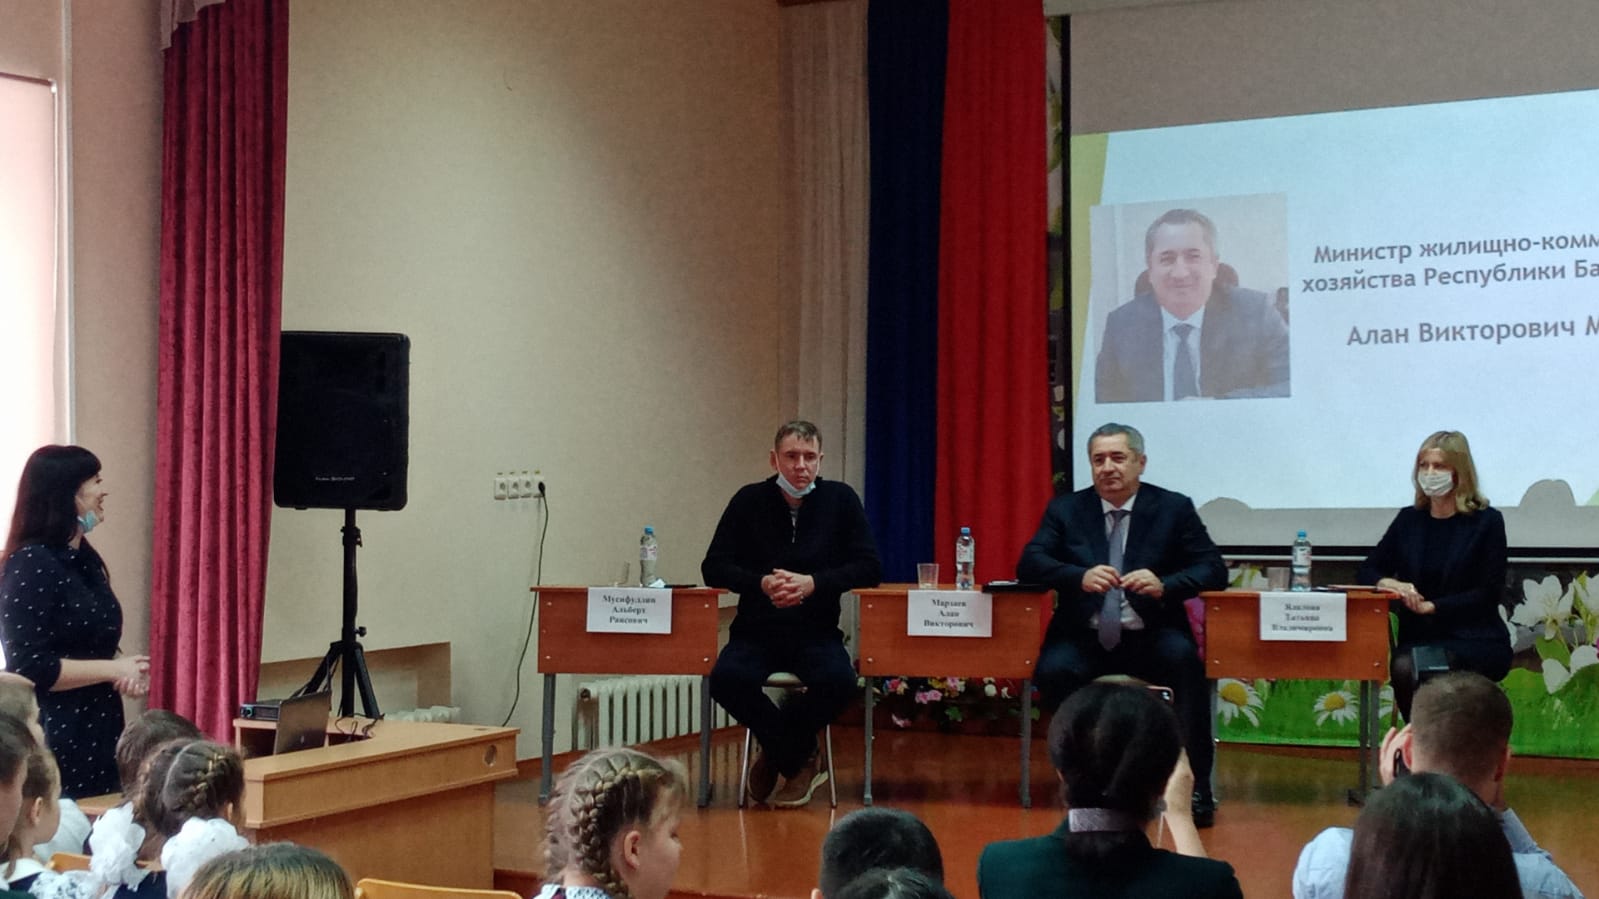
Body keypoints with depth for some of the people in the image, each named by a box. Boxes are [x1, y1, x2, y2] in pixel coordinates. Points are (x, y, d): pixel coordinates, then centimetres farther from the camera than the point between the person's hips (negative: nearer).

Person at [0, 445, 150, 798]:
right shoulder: (30, 566, -15)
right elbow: (29, 668, -21)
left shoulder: (85, 559, 11)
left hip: (98, 731, 9)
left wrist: (123, 670, 4)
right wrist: (112, 669, -16)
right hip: (55, 740, -9)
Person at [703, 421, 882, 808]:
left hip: (816, 634, 0)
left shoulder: (840, 499, 3)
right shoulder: (750, 500, 3)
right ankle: (802, 761, -10)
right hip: (756, 633, 0)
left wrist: (813, 583, -17)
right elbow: (714, 568, 1)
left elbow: (870, 568, -2)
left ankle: (776, 754, -5)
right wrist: (762, 583, -18)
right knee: (726, 679, -31)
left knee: (839, 681, -33)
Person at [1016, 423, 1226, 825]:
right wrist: (1081, 577, -23)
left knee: (1183, 657, -32)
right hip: (1085, 639, 1)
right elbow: (1029, 563, -3)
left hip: (1150, 638, -1)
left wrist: (1164, 585, -23)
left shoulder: (1174, 508, 6)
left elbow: (1214, 569, -1)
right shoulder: (1066, 510, 9)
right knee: (1053, 671, -30)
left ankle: (1195, 786, -21)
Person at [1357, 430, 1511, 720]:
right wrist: (1389, 584, -13)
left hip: (1477, 643, -3)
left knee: (1412, 669, -32)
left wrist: (1431, 606, -15)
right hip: (1419, 640, 3)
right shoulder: (1409, 519, 11)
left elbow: (1490, 593, -6)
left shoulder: (1487, 521, -1)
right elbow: (1368, 571, 12)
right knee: (1403, 667, -31)